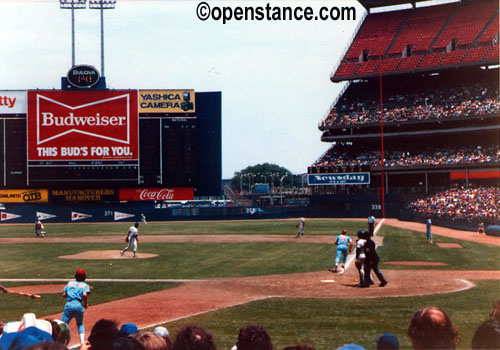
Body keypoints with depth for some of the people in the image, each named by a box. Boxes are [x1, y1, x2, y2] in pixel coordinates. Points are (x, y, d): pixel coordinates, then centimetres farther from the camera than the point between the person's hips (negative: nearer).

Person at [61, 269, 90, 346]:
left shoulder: (70, 283, 20)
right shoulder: (85, 285, 11)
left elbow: (64, 295, 15)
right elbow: (85, 294, -9)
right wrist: (85, 304, 5)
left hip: (68, 304, 0)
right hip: (78, 305, 0)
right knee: (80, 324, 22)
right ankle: (82, 341, 7)